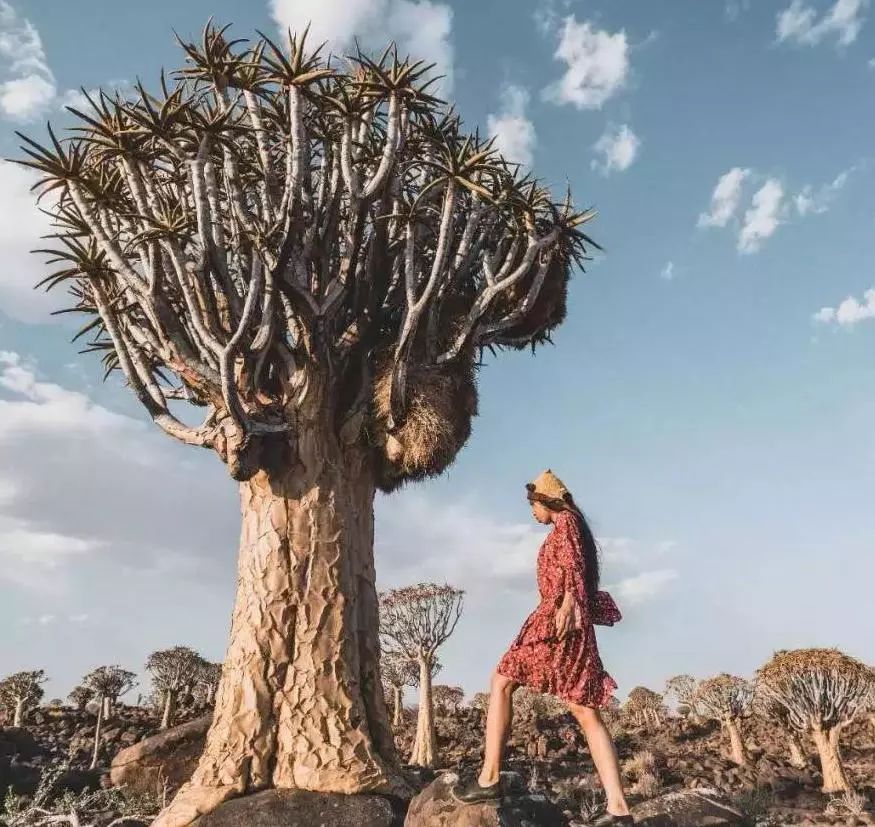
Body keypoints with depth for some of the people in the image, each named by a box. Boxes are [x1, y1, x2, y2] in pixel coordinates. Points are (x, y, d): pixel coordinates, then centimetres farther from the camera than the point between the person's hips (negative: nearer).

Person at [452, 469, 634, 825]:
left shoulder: (565, 520, 1)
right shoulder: (571, 525, 25)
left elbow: (573, 563, -15)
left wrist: (568, 601, -28)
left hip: (560, 616, -9)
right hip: (576, 625, 9)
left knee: (502, 682, -2)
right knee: (588, 714, 2)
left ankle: (489, 779, -8)